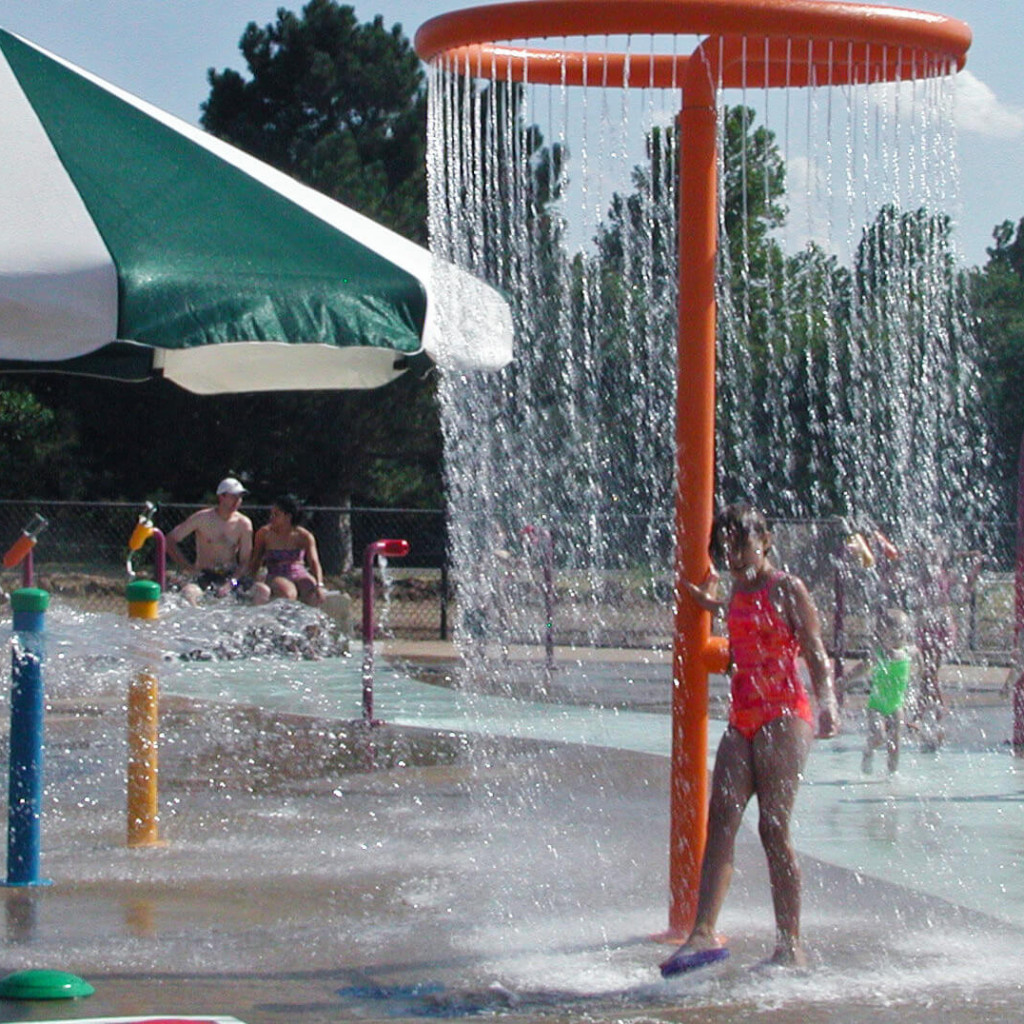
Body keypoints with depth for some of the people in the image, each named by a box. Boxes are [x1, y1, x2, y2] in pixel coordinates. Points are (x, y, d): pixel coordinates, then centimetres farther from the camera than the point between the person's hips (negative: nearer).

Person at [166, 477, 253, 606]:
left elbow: (245, 560, 3)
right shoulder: (202, 518, -3)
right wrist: (188, 567, -8)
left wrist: (231, 582, -14)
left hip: (230, 576, 3)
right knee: (188, 594, -37)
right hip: (204, 576, -3)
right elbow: (170, 540, 0)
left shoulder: (244, 524, 3)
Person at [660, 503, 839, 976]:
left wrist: (826, 702, -27)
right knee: (721, 821, -8)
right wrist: (714, 604, 40)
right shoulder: (739, 589, 16)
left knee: (774, 827, -8)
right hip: (741, 719, 7)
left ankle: (790, 945, -1)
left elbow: (816, 655, -11)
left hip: (784, 717, -7)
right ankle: (704, 933, -17)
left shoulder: (787, 589, -4)